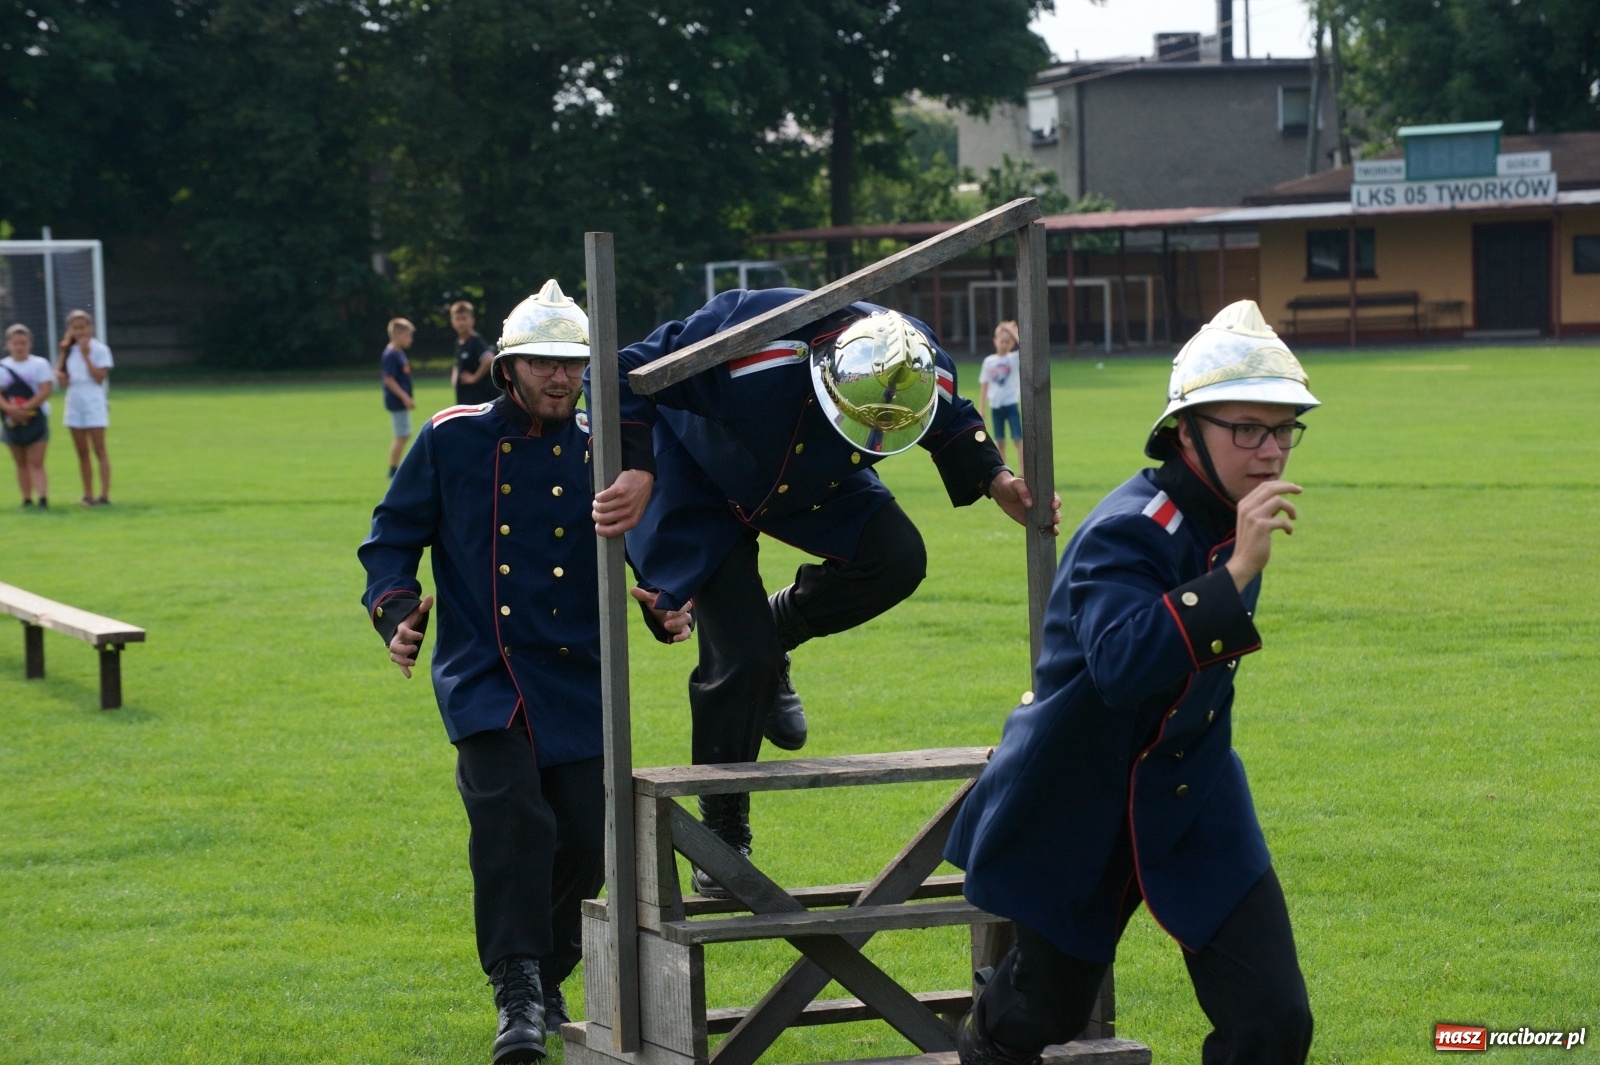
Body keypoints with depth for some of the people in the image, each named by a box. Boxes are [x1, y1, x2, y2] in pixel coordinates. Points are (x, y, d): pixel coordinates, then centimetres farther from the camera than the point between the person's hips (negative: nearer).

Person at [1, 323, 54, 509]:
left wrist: (25, 408, -21)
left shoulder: (40, 364, -2)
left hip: (35, 419, -3)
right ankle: (27, 499, 15)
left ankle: (43, 499, -15)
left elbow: (45, 391, -10)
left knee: (36, 463, -9)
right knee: (21, 464, 10)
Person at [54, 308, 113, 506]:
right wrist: (60, 375, -9)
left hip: (94, 406, -6)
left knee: (99, 451, -7)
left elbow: (99, 378, -14)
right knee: (82, 453, 8)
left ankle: (105, 494, -9)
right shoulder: (70, 351, 10)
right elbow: (64, 379, 14)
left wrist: (86, 356, -16)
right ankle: (88, 495, 13)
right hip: (74, 405, 6)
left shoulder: (99, 350, -6)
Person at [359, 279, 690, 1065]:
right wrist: (395, 611, -9)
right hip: (482, 676, -3)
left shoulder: (602, 454, 7)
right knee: (512, 815, -22)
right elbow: (392, 537, 8)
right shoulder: (451, 441, 2)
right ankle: (518, 996, -17)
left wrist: (666, 612, -4)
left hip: (576, 677, 3)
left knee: (586, 838, 1)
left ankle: (546, 978, 26)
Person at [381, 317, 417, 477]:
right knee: (402, 436, -6)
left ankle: (394, 468, 18)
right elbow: (389, 380, -21)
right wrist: (405, 397, -23)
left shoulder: (399, 353, 12)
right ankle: (393, 469, -1)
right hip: (397, 402, -10)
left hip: (402, 401, 10)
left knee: (404, 435, 13)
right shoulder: (391, 355, -17)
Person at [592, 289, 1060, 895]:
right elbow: (629, 378, -38)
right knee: (741, 657, -14)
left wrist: (998, 483, -16)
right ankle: (722, 834, 4)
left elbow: (953, 427, -1)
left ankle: (773, 628, 9)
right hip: (698, 481, -5)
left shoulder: (924, 374, -26)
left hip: (810, 486, 5)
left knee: (896, 559, -18)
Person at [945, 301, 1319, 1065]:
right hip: (1083, 814, -6)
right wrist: (1237, 572, -45)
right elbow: (1123, 664, -44)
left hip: (1194, 803, 6)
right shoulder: (1129, 530, -26)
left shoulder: (1232, 518, -2)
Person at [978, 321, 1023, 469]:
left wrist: (1013, 333, -18)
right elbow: (984, 386, 7)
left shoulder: (1015, 358, -3)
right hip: (995, 406, 3)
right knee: (1000, 442, 9)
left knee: (1018, 440, -7)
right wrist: (981, 411, 5)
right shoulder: (989, 361, 4)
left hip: (1011, 404, -3)